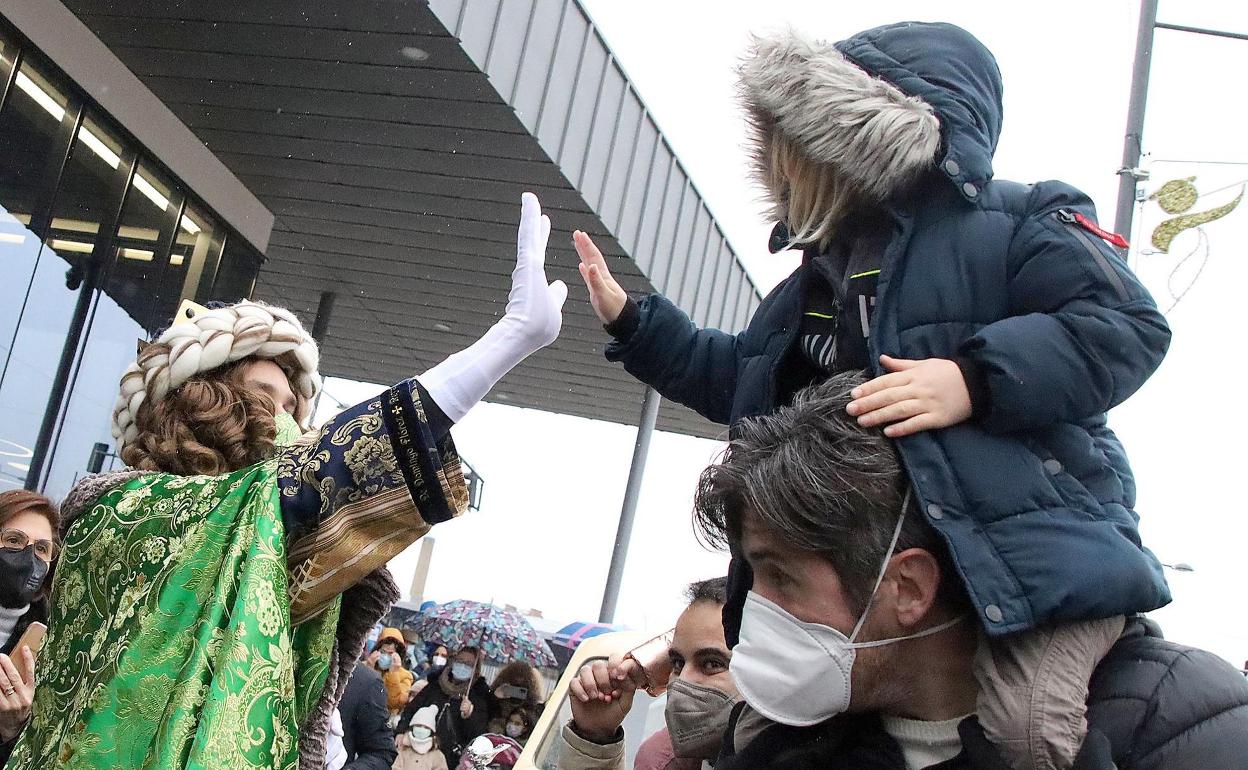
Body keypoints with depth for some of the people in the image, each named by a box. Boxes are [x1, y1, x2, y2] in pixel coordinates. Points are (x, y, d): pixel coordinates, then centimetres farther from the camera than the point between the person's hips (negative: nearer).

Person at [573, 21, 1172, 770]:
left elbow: (1126, 325, -15)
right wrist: (631, 320, 29)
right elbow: (735, 380, 32)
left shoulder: (1009, 223, -4)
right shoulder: (816, 280, 21)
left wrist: (976, 380, -28)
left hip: (1027, 571, -7)